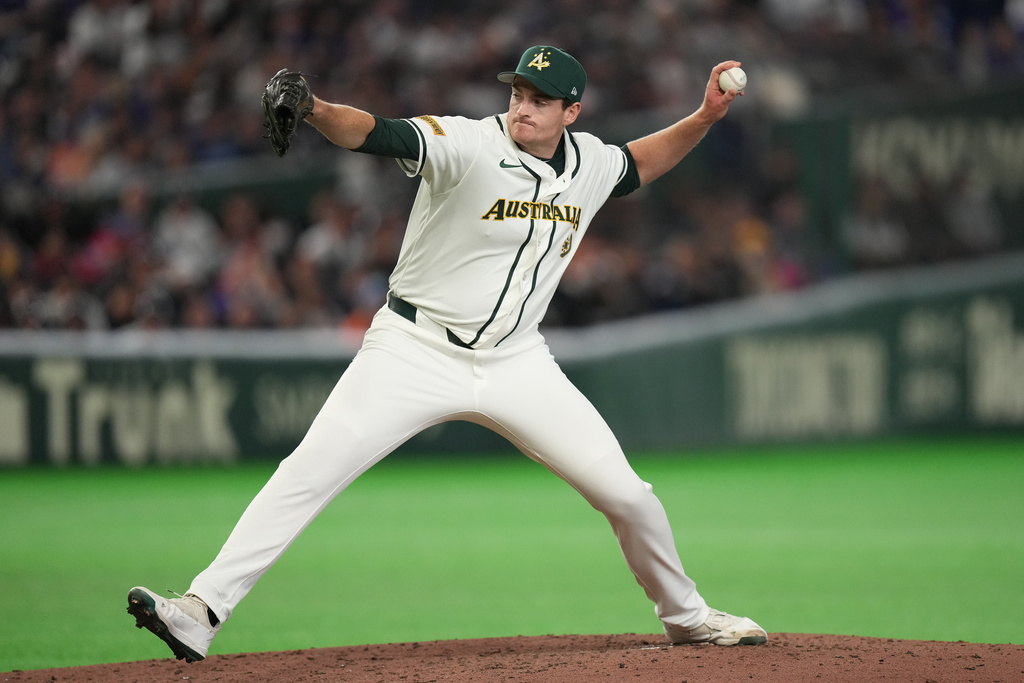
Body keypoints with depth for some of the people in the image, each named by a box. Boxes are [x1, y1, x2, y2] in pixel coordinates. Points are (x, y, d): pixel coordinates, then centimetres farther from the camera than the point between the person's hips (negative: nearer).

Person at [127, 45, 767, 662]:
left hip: (517, 362, 4)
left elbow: (639, 165, 27)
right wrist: (314, 110, -53)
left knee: (626, 494, 1)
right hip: (416, 351, -4)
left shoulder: (589, 164, 2)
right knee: (309, 472, -17)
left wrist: (705, 117, 13)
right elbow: (377, 134, -33)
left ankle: (685, 614, 26)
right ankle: (201, 611, -18)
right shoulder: (469, 146, -16)